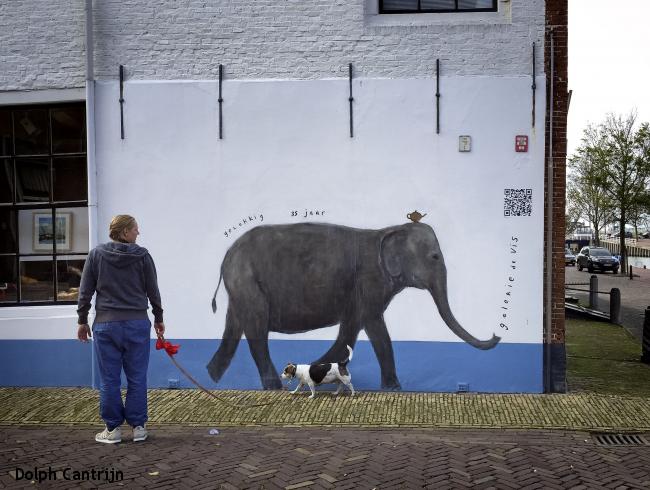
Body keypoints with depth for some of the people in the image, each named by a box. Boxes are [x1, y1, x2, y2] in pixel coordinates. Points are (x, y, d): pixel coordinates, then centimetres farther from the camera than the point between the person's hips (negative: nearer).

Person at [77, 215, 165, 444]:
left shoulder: (96, 254, 1)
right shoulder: (142, 255, -2)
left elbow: (85, 292, 2)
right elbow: (153, 291, 3)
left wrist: (82, 321, 11)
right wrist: (158, 318, 16)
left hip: (106, 325, 1)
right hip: (137, 324, 0)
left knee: (109, 380, 7)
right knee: (137, 378, 7)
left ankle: (112, 429, 14)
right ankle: (138, 427, 14)